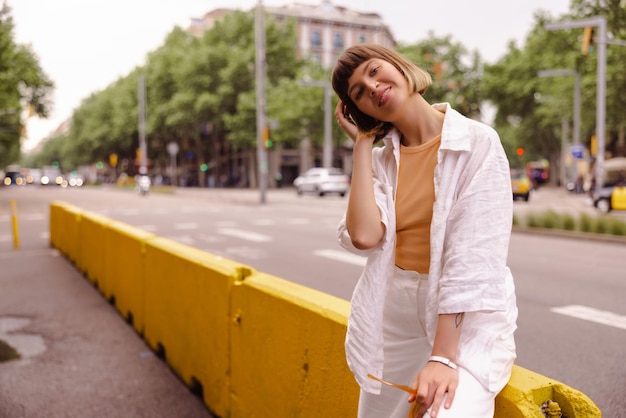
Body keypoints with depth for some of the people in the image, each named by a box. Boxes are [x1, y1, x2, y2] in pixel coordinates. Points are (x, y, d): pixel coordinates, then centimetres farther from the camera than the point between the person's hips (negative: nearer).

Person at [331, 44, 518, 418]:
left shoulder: (478, 142, -7)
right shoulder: (380, 159, 6)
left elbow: (473, 257, -15)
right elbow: (364, 236, -12)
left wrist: (443, 356, -22)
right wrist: (362, 144, -4)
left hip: (466, 323, -4)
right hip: (392, 323, 5)